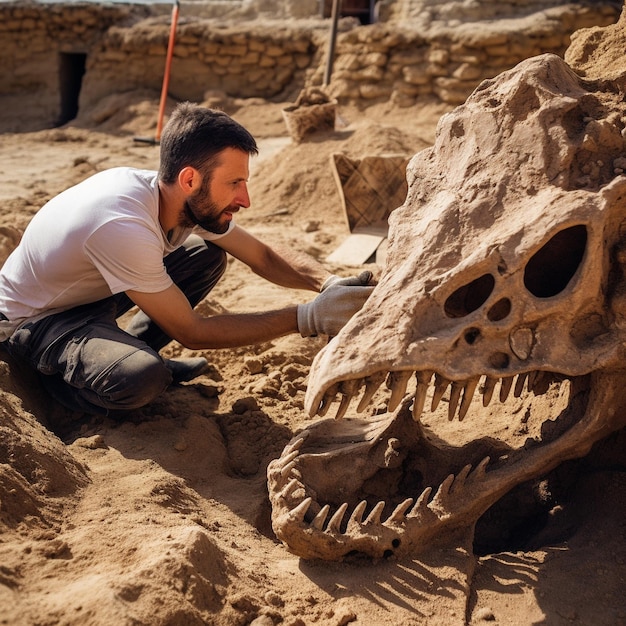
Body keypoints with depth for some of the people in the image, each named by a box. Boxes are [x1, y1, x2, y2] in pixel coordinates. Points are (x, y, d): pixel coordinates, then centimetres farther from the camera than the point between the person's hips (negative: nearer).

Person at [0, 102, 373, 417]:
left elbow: (265, 257, -4)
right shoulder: (125, 228, -37)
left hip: (92, 292, 8)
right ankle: (57, 372, -1)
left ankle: (129, 353, 7)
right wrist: (307, 318, -33)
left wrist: (330, 282, -23)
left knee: (209, 256, -5)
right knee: (143, 379, -34)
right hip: (31, 319, -7)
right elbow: (191, 332, -29)